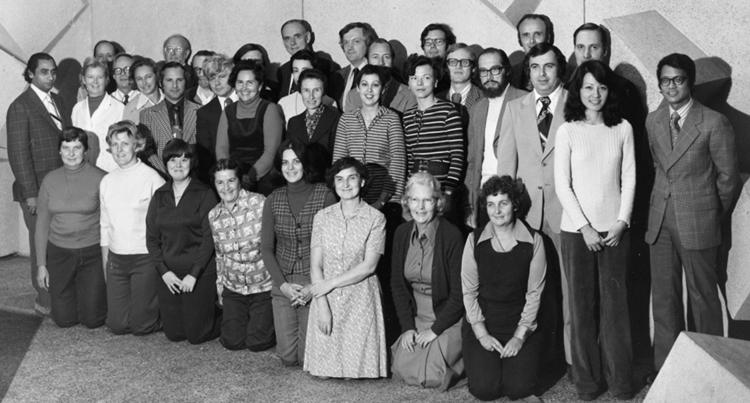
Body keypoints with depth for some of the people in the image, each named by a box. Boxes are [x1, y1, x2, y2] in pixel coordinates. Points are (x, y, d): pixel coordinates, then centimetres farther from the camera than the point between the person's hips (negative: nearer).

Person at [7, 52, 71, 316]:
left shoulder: (57, 101, 13)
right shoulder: (20, 106, -8)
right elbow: (18, 153, -11)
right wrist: (30, 193, -14)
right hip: (38, 191, -6)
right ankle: (45, 302, 13)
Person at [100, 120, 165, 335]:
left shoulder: (152, 179, -11)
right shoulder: (107, 181, 7)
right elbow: (105, 224, 15)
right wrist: (105, 260, 13)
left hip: (145, 258, -5)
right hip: (116, 259, 5)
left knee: (141, 325, 0)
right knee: (116, 324, 7)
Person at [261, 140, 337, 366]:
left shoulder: (325, 196, -6)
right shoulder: (273, 200, 4)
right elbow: (266, 248, 4)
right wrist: (282, 284, -8)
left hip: (315, 282, -3)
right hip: (283, 283, 3)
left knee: (308, 357, -5)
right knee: (287, 358, 0)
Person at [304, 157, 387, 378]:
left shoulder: (375, 218, -3)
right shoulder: (322, 217, 4)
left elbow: (369, 265, -10)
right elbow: (315, 266, 0)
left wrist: (330, 283, -12)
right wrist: (323, 306, -10)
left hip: (360, 299, -2)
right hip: (326, 299, 2)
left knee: (355, 370, -6)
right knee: (322, 370, -3)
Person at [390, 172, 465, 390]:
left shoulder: (452, 236, -18)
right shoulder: (402, 233, -1)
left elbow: (459, 293, -16)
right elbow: (397, 283, 4)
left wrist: (435, 330, -14)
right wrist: (407, 326, -4)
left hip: (449, 318, -5)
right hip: (416, 316, 5)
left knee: (430, 376, -15)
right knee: (402, 369, -7)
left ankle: (462, 359, 14)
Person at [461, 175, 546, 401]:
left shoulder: (533, 241, -5)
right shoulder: (475, 239, -3)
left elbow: (534, 293, -3)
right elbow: (469, 291, -1)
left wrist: (520, 335, -9)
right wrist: (482, 334, -8)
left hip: (521, 326, 0)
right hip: (481, 325, 0)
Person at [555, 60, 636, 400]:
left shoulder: (623, 129, 4)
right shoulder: (567, 131, -1)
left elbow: (629, 179, 5)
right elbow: (562, 185, -3)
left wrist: (621, 222, -5)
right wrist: (584, 227, -9)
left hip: (615, 229, 1)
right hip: (576, 229, -1)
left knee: (615, 301, 4)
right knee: (582, 303, 4)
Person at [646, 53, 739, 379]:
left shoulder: (714, 123, -8)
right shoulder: (653, 122, 8)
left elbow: (727, 176, -1)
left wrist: (714, 215, 7)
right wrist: (664, 203, 15)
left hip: (698, 223, -4)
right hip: (660, 221, 5)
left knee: (703, 296, 3)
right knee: (663, 296, 9)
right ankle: (665, 366, 21)